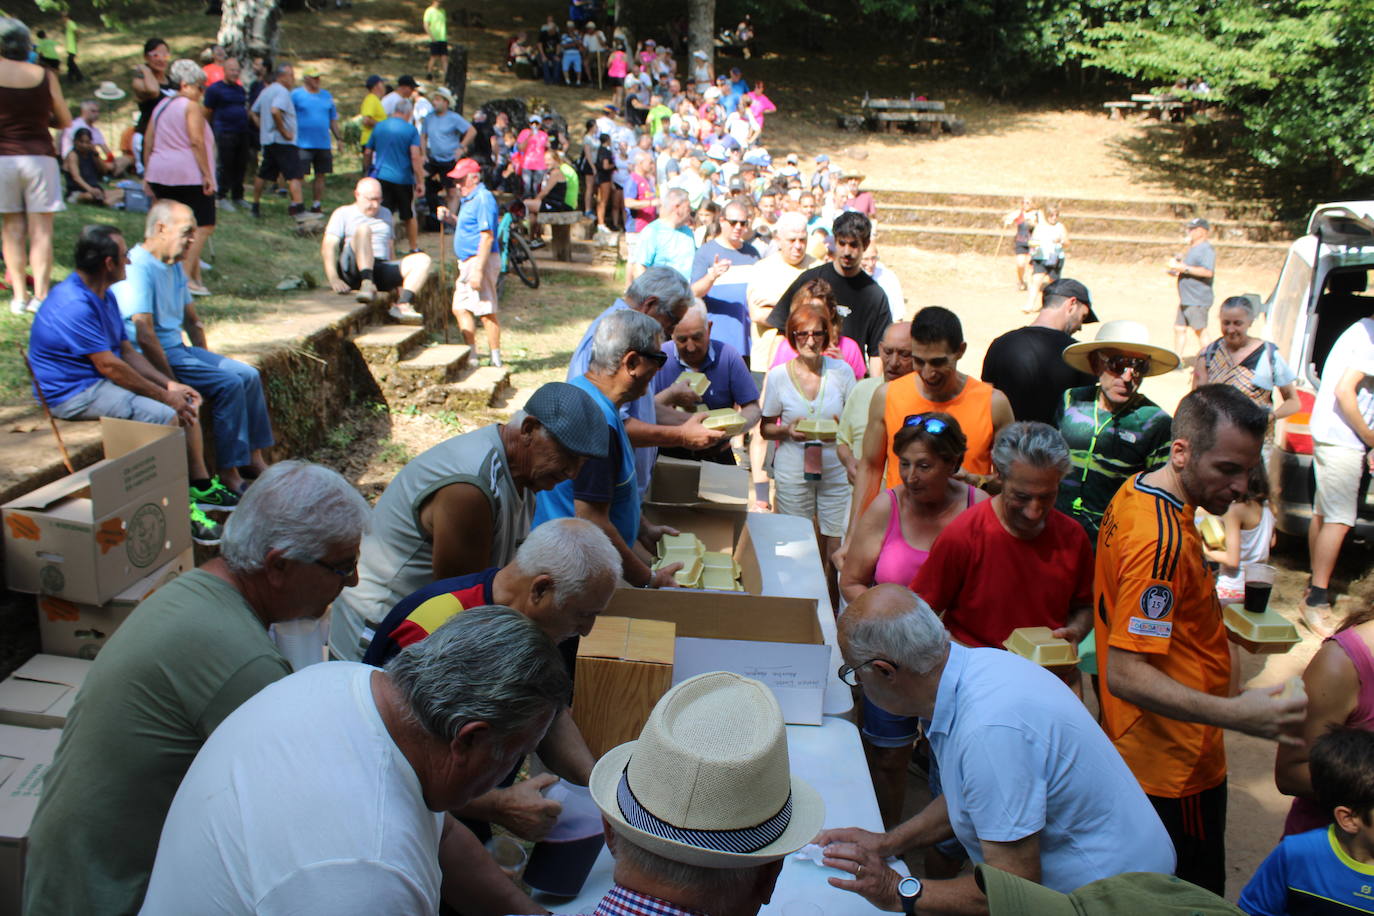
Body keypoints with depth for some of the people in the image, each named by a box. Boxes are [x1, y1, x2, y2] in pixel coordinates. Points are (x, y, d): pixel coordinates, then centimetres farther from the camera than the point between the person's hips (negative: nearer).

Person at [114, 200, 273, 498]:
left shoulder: (174, 266, 13)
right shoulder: (137, 268, -19)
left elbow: (192, 321, 22)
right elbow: (144, 335, -25)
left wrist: (207, 361, 11)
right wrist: (173, 383, -22)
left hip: (179, 348, 10)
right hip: (153, 359, -10)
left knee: (249, 376, 0)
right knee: (229, 385, -20)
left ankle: (253, 457, 6)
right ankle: (229, 471, -13)